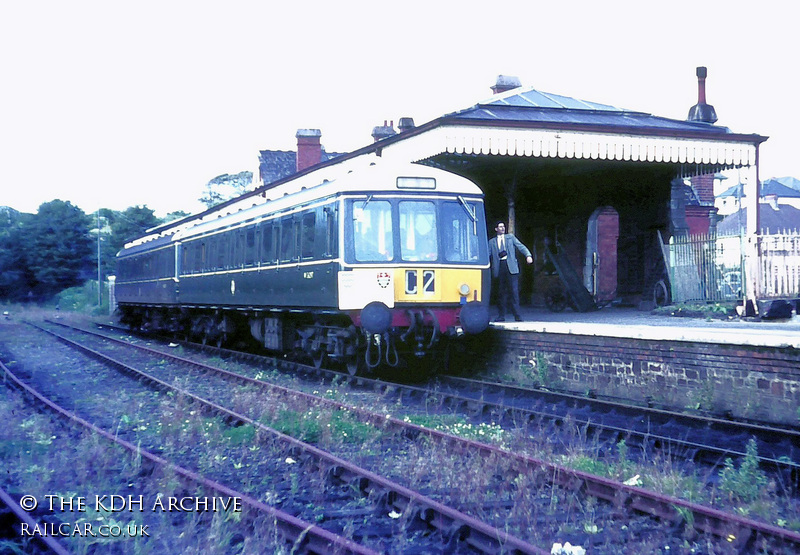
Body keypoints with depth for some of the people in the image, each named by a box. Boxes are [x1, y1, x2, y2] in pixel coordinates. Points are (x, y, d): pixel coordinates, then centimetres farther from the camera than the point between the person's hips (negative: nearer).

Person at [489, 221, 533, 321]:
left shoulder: (510, 237, 14)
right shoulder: (492, 242, 15)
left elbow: (521, 246, 6)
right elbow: (487, 254, 10)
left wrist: (528, 255, -11)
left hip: (510, 266, -1)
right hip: (499, 267, 1)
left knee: (514, 291, -8)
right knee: (501, 292, 4)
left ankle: (517, 315, -8)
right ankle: (502, 316, 11)